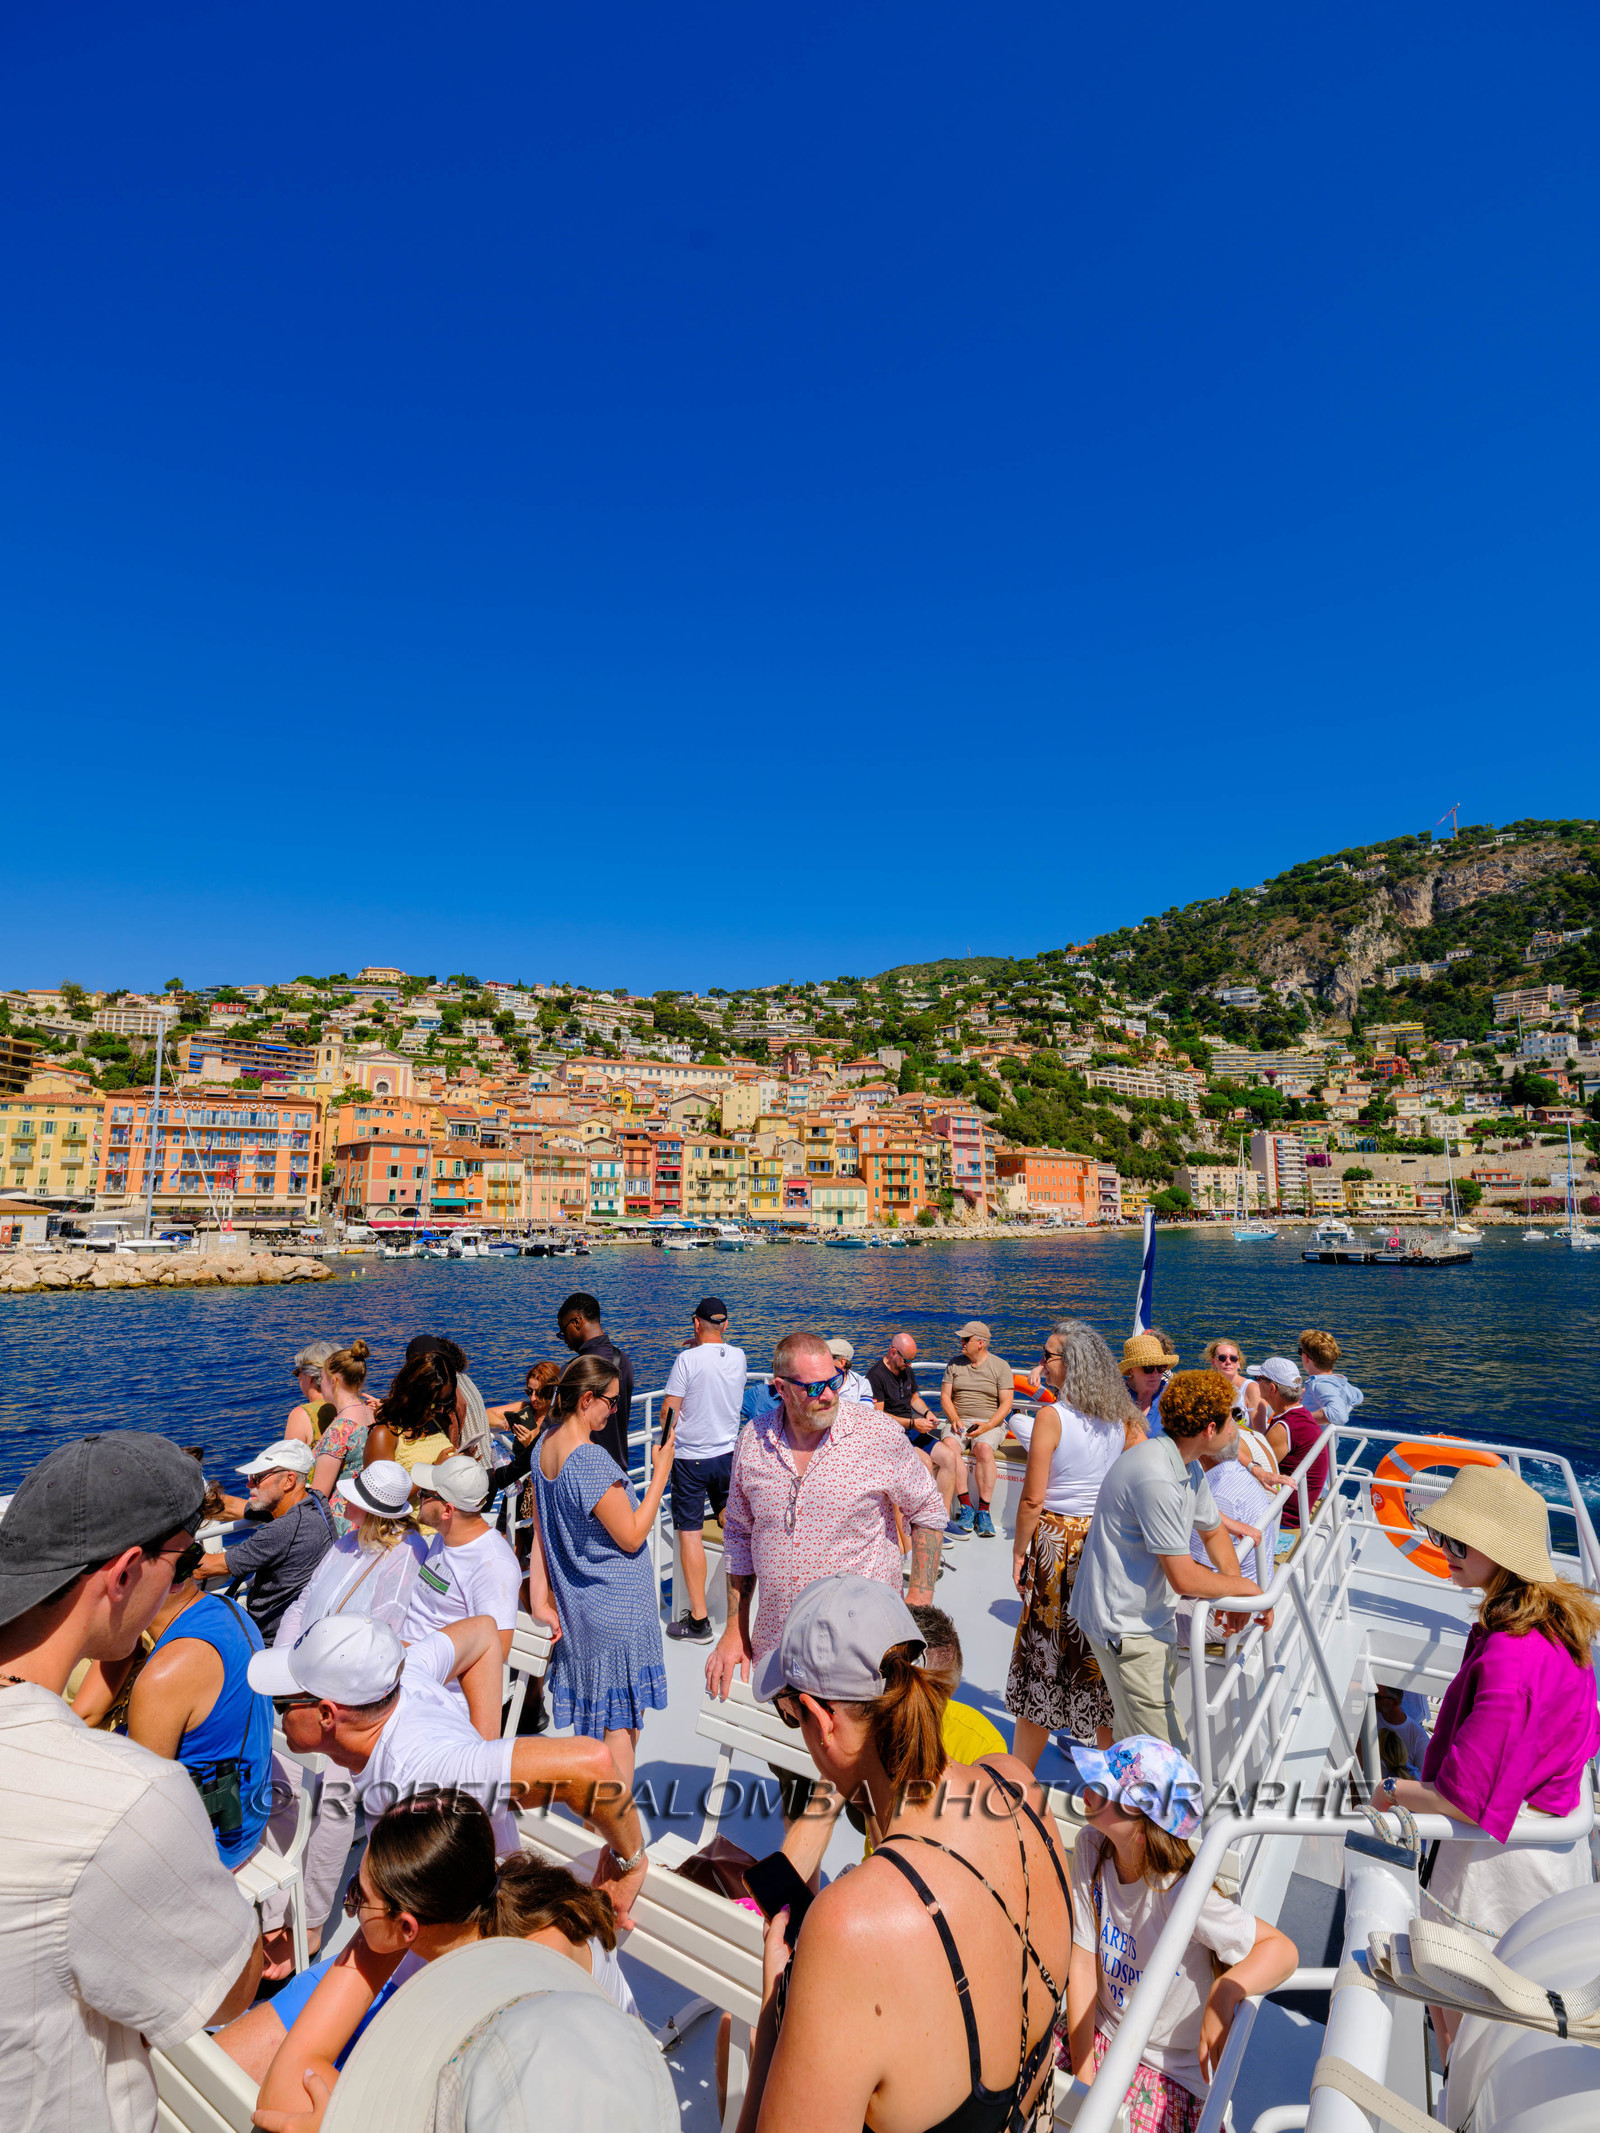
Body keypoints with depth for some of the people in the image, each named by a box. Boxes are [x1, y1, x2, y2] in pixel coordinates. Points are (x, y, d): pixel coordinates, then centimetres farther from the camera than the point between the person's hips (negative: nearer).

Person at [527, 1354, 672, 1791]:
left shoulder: (545, 1445, -2)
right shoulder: (592, 1461, -29)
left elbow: (540, 1529, 5)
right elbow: (631, 1537, -20)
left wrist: (539, 1596, 10)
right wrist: (661, 1472, -16)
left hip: (577, 1604, 9)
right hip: (618, 1609, -9)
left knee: (592, 1715, 24)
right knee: (621, 1725, 8)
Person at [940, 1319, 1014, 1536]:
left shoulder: (1000, 1366, 2)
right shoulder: (955, 1363, 11)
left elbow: (1006, 1403, -2)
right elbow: (945, 1396, 9)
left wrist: (988, 1426, -16)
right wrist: (954, 1419, -9)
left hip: (990, 1422, -2)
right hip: (958, 1421, 2)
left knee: (984, 1449, -35)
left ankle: (983, 1511, -28)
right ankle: (966, 1508, -25)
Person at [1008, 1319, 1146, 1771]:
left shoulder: (1051, 1416, -16)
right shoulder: (1119, 1416, 0)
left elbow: (1033, 1500, -15)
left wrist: (1019, 1550, -3)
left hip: (1057, 1540, -5)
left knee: (1045, 1647, 7)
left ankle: (1021, 1772, 21)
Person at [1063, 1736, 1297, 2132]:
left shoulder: (1181, 1894, -28)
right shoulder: (1091, 1849, -14)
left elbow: (1283, 1949, -23)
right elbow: (1083, 1965, -10)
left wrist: (1225, 1990, -39)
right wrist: (1083, 2080, -12)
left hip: (1171, 2069, -4)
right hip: (1100, 2037, 4)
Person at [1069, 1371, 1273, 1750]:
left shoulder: (1189, 1468, 4)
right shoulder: (1156, 1478, -29)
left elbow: (1213, 1530, 21)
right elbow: (1184, 1578, -25)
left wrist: (1233, 1587, 6)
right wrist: (1246, 1587, -9)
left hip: (1151, 1615, 10)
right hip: (1125, 1625, -10)